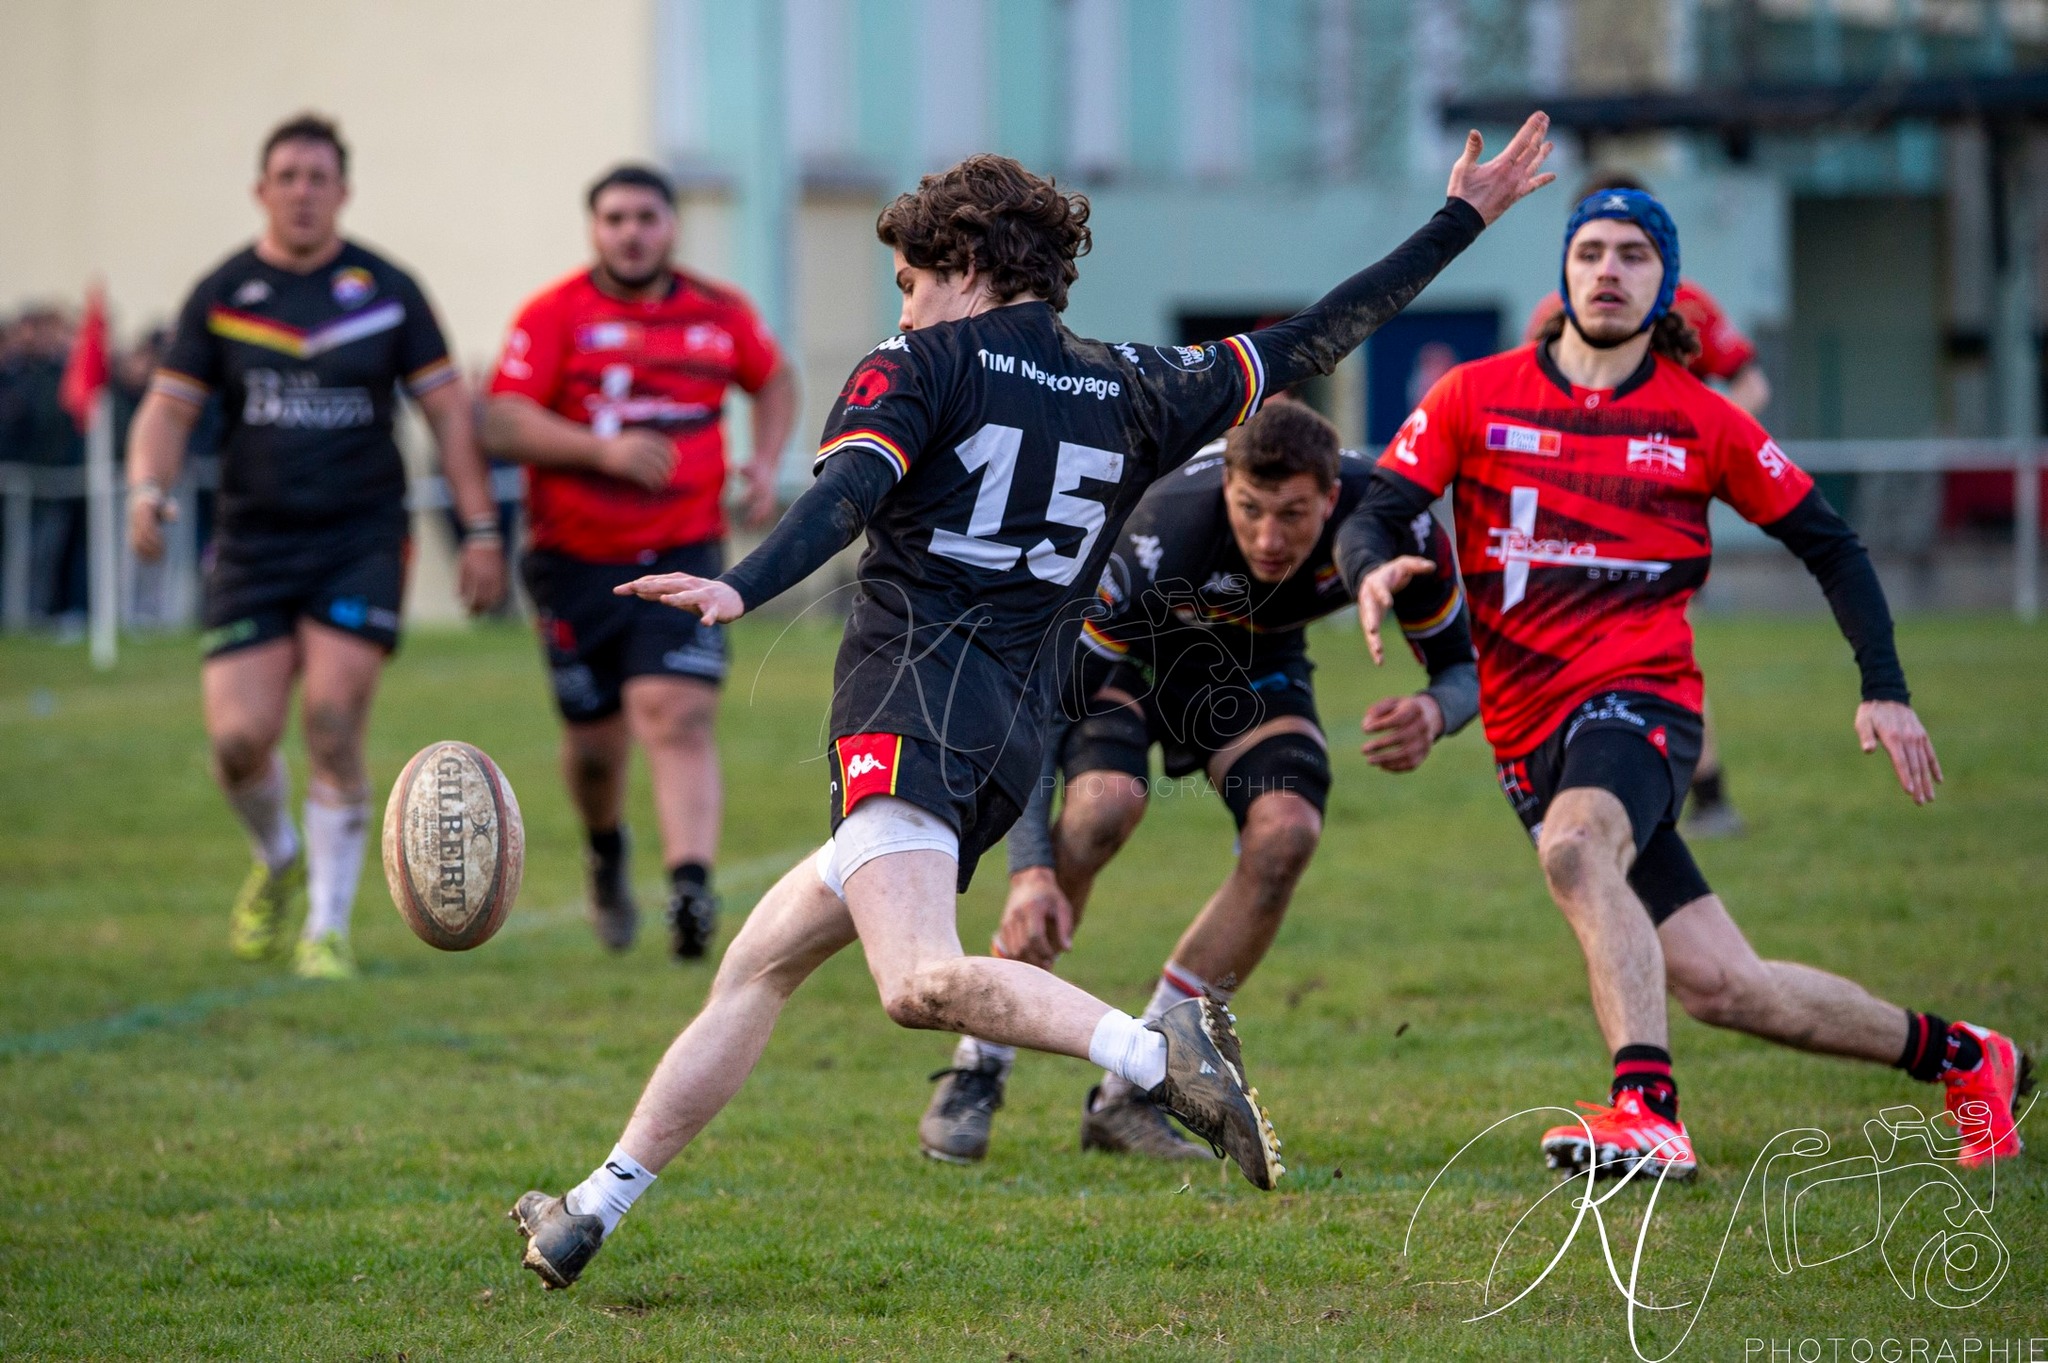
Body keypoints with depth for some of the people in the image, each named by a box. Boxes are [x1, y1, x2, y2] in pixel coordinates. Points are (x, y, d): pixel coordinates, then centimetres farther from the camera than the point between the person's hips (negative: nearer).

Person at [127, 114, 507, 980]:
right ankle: (277, 861, 26)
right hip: (253, 544, 1)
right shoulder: (222, 296, 3)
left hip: (361, 541, -1)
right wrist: (148, 493, -17)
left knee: (333, 726, -13)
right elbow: (168, 409, 3)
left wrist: (480, 530, 1)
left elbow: (446, 409, 5)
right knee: (240, 737, -7)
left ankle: (328, 926, 0)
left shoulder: (386, 291, 2)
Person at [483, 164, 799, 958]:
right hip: (576, 561, 0)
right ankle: (606, 854, 39)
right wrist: (604, 449, -26)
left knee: (679, 717, -18)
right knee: (595, 739, 8)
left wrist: (766, 462, 7)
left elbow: (774, 381, 25)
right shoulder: (555, 316, -5)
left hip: (683, 558, 0)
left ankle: (690, 885, -29)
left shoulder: (720, 314, 6)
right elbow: (502, 424, -14)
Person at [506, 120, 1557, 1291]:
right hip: (1013, 742, 8)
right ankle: (597, 1207, 19)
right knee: (756, 964, 17)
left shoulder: (925, 363, 4)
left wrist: (741, 590, -29)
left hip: (913, 699, -8)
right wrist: (1463, 219, 30)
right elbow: (1318, 341, 22)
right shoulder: (1134, 393, 19)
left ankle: (1154, 1051, -46)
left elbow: (848, 493, -14)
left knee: (920, 982, -29)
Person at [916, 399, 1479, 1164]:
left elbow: (1462, 665, -15)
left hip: (1252, 664, 3)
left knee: (1286, 831, -23)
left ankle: (1132, 1093, -9)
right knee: (1105, 803, -31)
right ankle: (975, 1072, -16)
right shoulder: (1165, 533, -40)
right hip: (1133, 646, -3)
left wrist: (1433, 714, -41)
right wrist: (1030, 870, -45)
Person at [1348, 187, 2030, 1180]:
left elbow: (1828, 545, 13)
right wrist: (1377, 570, -23)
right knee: (1720, 985, -2)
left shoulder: (1703, 423, 5)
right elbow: (1377, 506, 1)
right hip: (1527, 728, 2)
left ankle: (1647, 1112, -47)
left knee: (1574, 843, -38)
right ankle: (1959, 1057, 17)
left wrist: (1884, 690, 4)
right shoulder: (1477, 398, 7)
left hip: (1640, 697, -2)